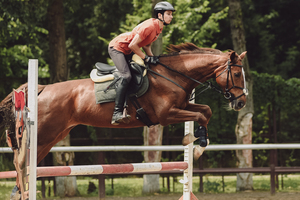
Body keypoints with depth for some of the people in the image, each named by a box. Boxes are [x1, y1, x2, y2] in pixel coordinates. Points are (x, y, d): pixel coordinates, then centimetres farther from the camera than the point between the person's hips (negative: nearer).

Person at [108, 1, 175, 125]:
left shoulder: (159, 28, 3)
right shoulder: (150, 26, -26)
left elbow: (146, 45, 13)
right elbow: (132, 45, -27)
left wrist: (152, 58, -1)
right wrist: (146, 58, -20)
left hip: (128, 52, 11)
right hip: (117, 48, -11)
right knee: (126, 76, -27)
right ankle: (117, 113, -33)